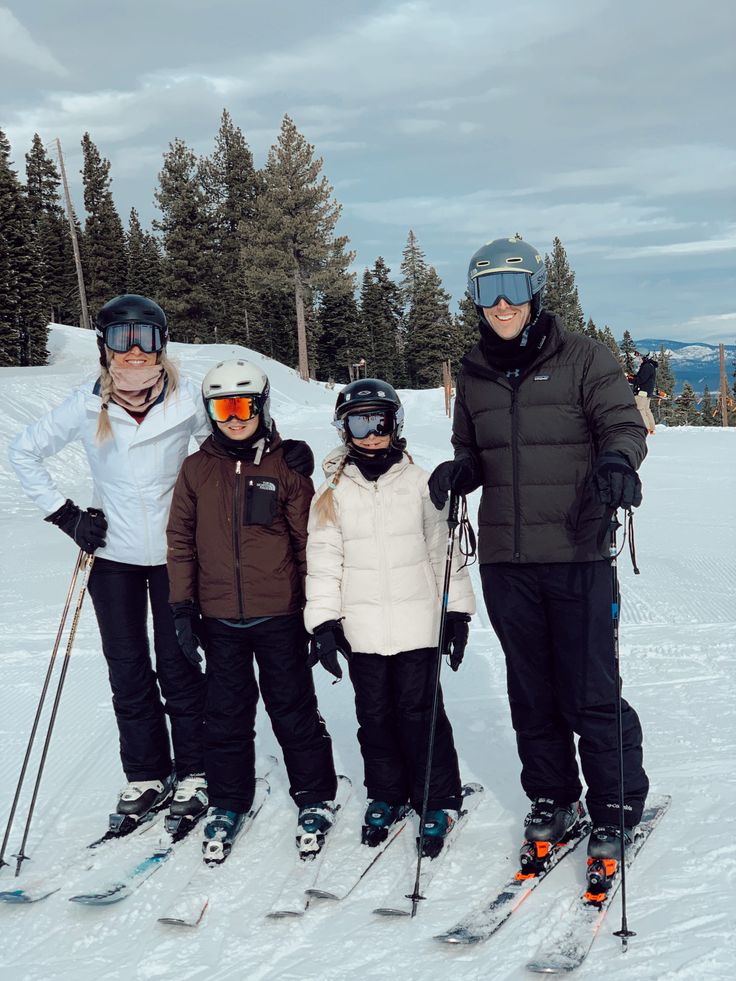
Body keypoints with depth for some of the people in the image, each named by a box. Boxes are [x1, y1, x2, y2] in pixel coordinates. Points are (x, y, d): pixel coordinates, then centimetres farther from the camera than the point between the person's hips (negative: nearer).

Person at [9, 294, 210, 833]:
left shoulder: (187, 401, -10)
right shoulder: (87, 406, -7)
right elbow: (25, 452, 5)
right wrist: (66, 515, -2)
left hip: (174, 554, -1)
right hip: (113, 556, 2)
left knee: (178, 667, 4)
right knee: (128, 671, 8)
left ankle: (193, 774, 19)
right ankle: (145, 778, 22)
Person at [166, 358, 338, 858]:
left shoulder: (286, 466, -3)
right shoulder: (197, 469, 4)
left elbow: (308, 540, 0)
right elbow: (181, 541, 7)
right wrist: (183, 606, 2)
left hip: (279, 614, -2)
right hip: (220, 616, 2)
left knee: (294, 711, 8)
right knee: (227, 715, 13)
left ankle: (316, 797, 25)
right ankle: (228, 803, 28)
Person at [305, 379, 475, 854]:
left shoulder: (419, 484, 1)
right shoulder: (334, 492, 3)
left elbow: (443, 549, 5)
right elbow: (324, 560, 3)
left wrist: (457, 611, 4)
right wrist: (324, 622, -2)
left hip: (417, 623, -2)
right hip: (362, 628, 2)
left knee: (420, 712, 0)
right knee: (375, 716, 10)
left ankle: (441, 799, 15)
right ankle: (386, 796, 26)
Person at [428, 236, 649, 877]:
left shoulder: (582, 358, -2)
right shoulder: (474, 374, 11)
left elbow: (625, 424, -5)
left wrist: (617, 459, -27)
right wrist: (460, 471, -2)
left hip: (576, 556, -4)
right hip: (505, 559, 4)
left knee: (589, 692, -2)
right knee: (531, 690, 13)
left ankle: (617, 807, 16)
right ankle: (553, 799, 29)